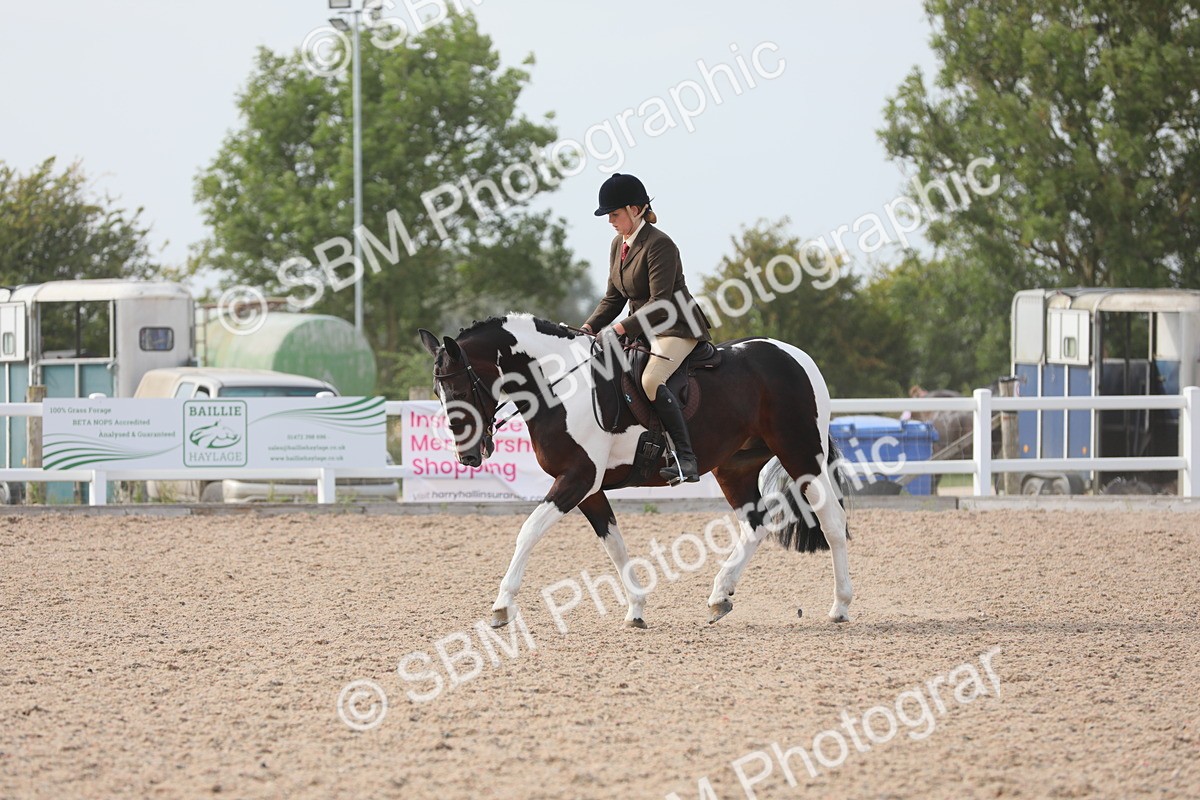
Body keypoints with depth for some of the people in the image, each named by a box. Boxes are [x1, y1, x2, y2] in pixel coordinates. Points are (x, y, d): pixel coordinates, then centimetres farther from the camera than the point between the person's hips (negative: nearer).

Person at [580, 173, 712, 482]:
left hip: (677, 327, -10)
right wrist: (590, 327, -1)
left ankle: (687, 459, -33)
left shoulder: (659, 244, -18)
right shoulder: (619, 244, 10)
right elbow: (614, 297, 15)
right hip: (643, 328, 10)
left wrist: (621, 329, -29)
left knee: (651, 380, -32)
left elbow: (660, 303, -23)